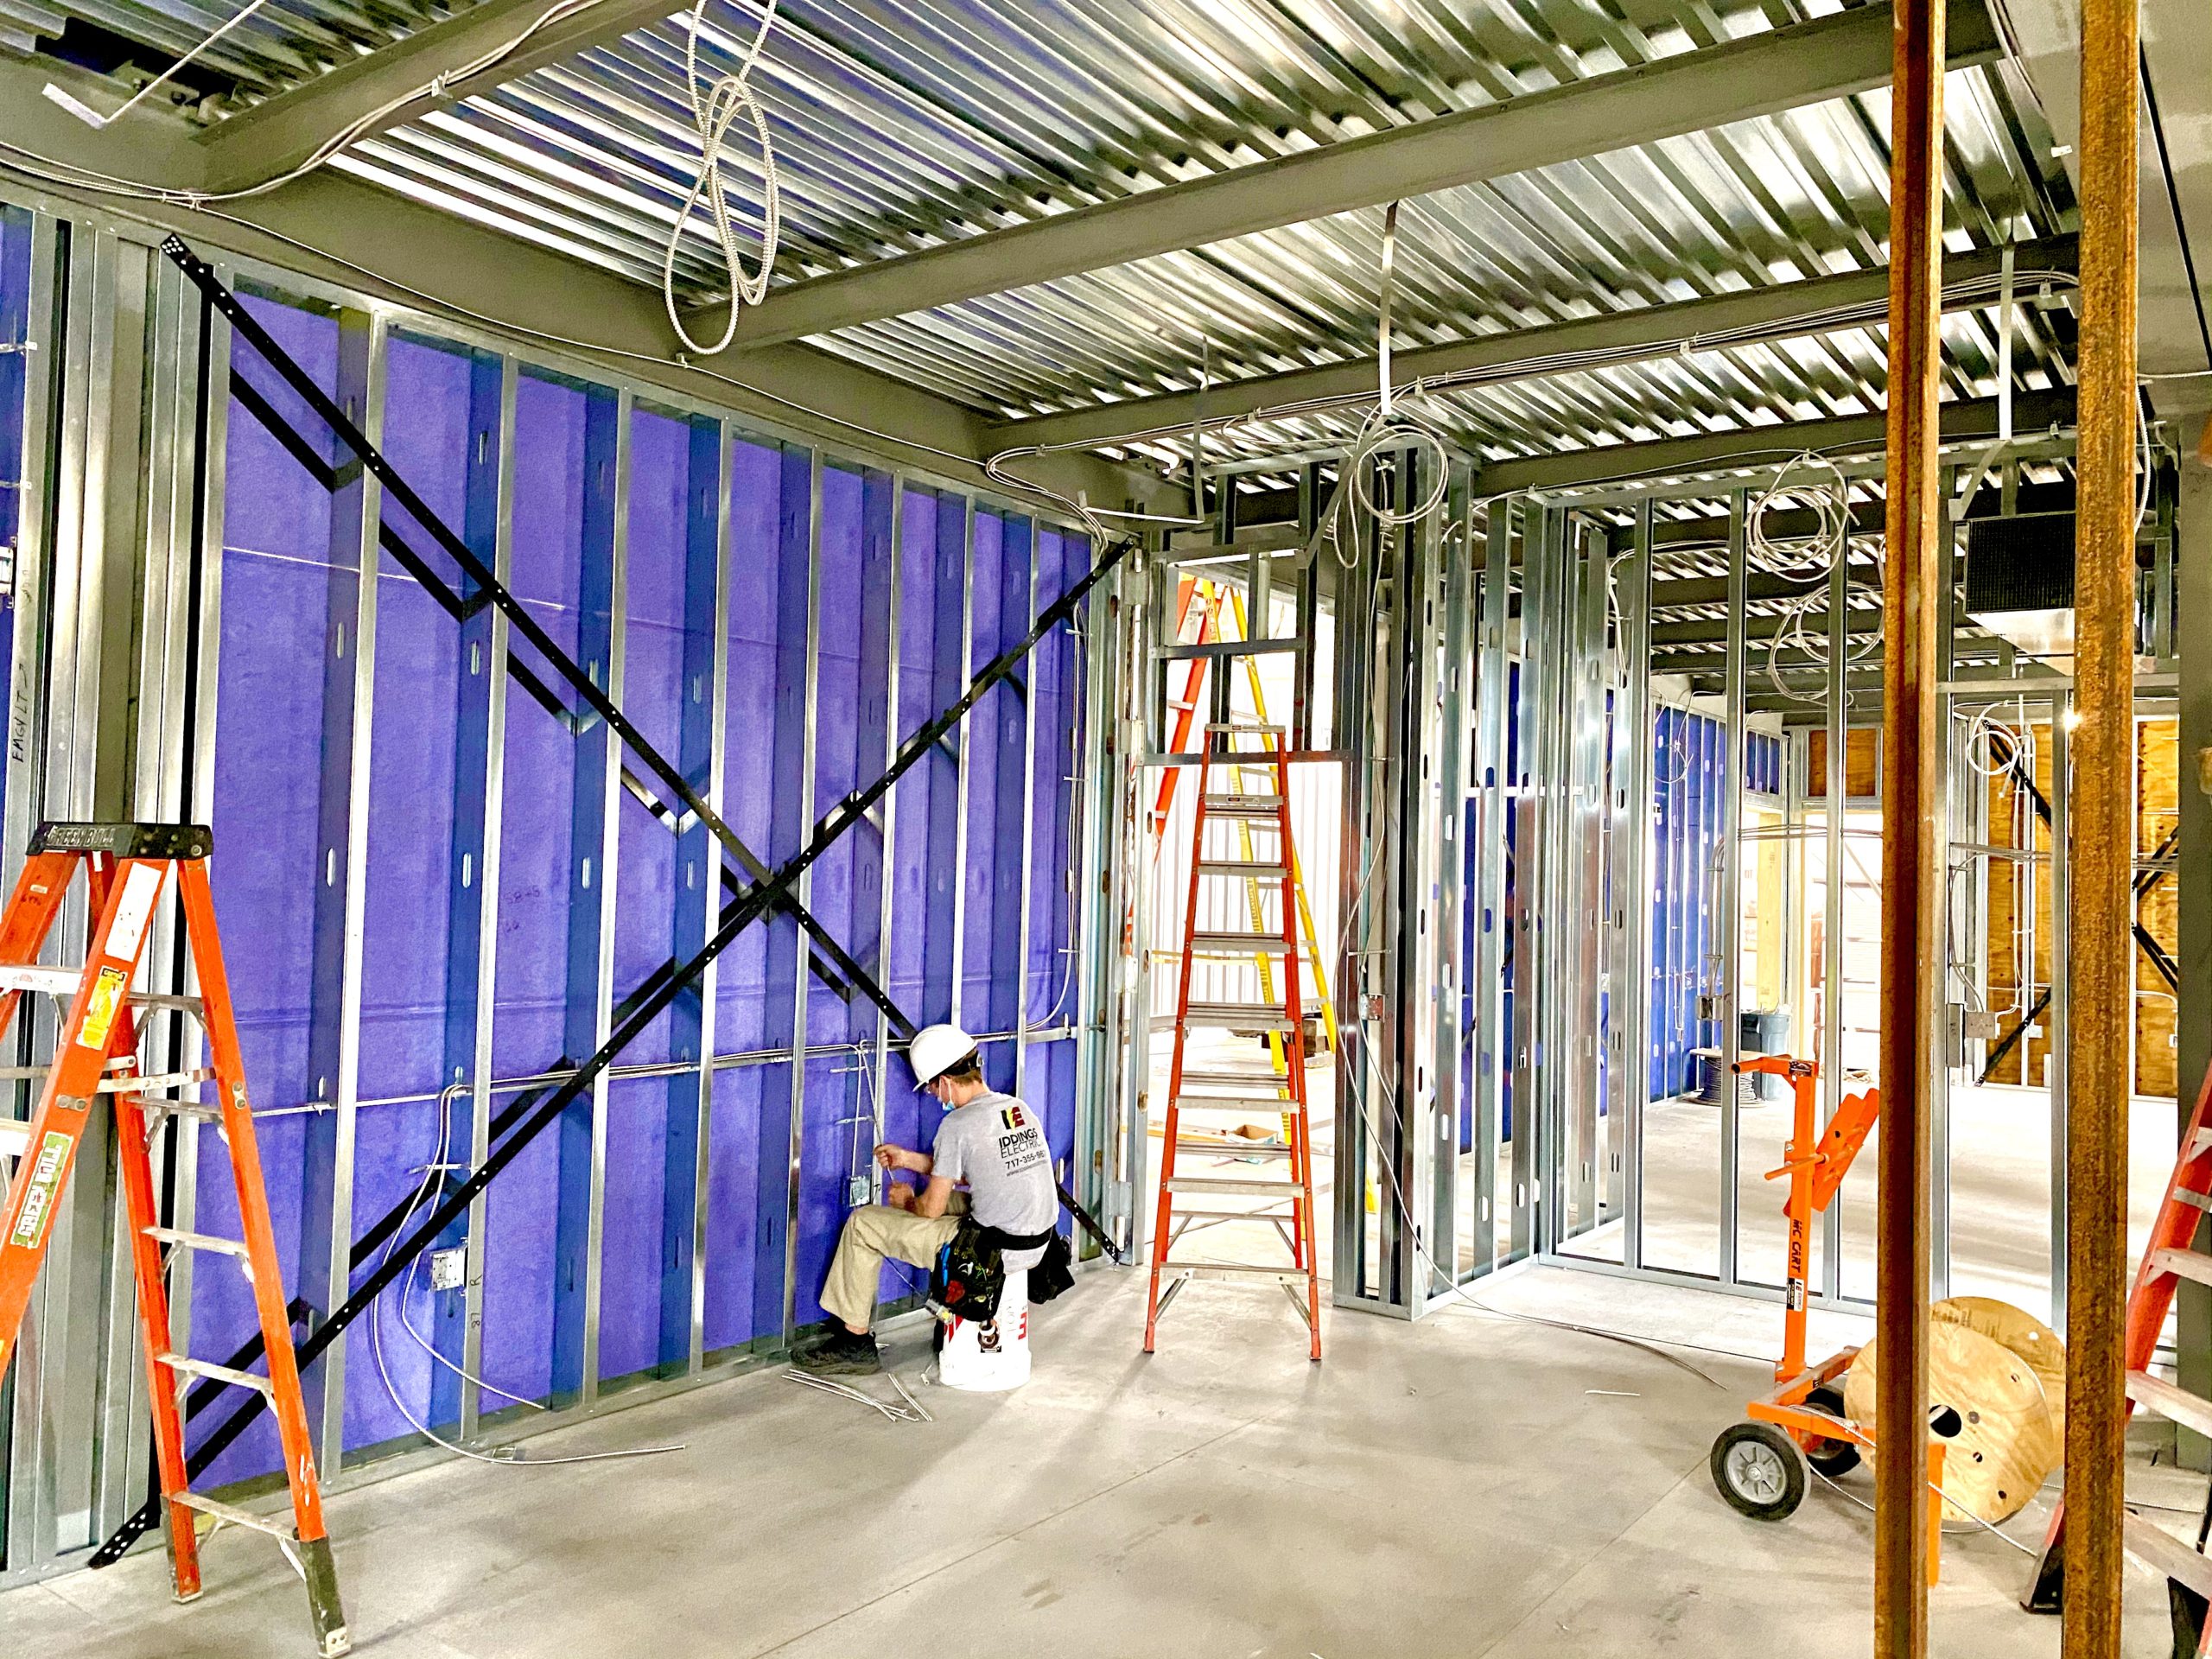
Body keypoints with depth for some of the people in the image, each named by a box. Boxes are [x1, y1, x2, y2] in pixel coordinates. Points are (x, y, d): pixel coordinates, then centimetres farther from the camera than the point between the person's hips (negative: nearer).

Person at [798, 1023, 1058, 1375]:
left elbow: (931, 1209, -10)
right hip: (1037, 1245, 8)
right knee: (954, 1201, 34)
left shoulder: (958, 1124, -17)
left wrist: (906, 1202, 13)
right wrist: (909, 1160, 26)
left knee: (862, 1223, 3)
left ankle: (855, 1340, 14)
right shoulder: (1020, 1109, 7)